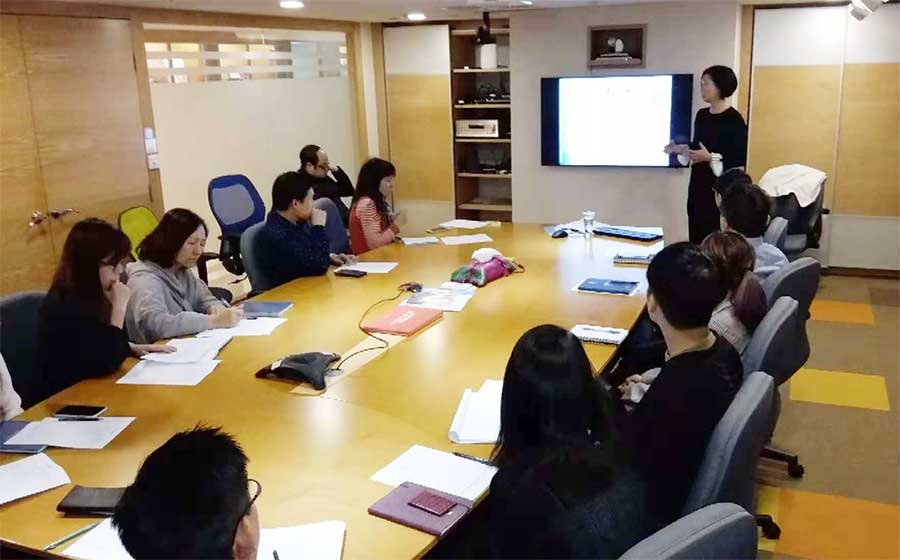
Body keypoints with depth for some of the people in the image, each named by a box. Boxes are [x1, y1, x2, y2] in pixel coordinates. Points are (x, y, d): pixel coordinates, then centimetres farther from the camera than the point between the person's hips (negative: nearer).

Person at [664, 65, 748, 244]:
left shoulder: (734, 119, -12)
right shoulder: (702, 115, 10)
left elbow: (740, 161, -14)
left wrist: (711, 158, -24)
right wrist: (681, 149, 4)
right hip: (698, 184, 7)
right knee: (696, 236, 10)